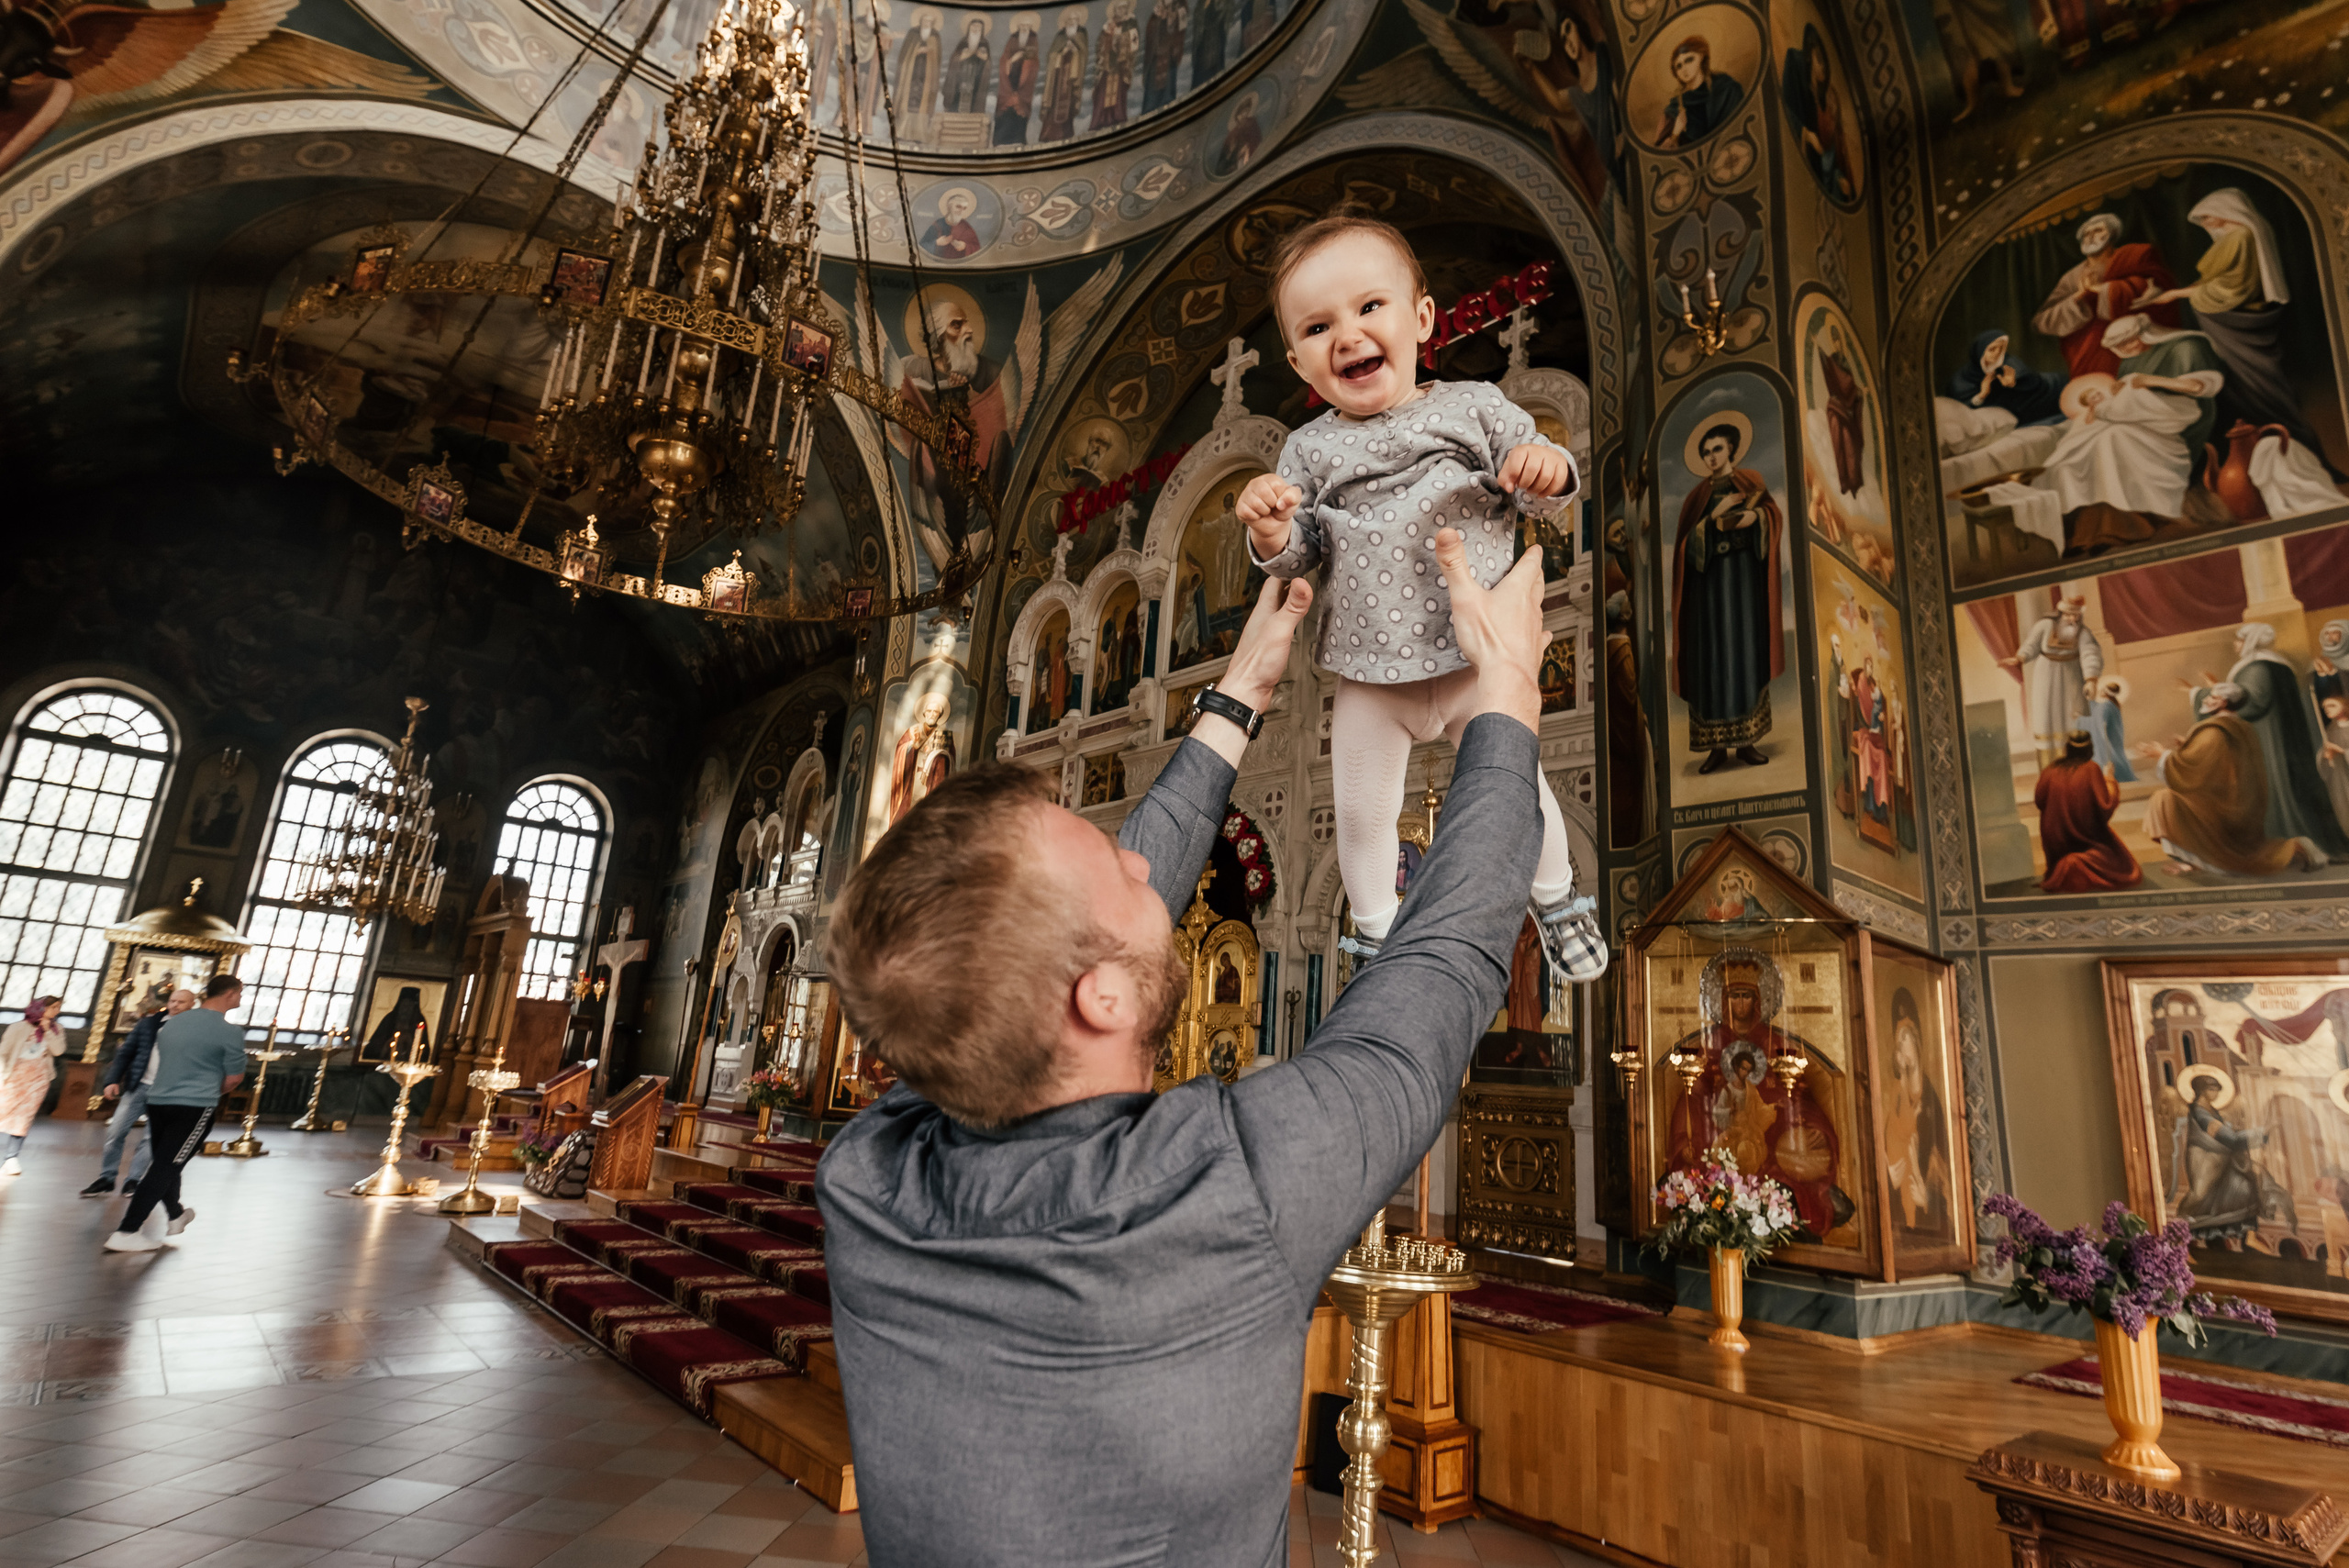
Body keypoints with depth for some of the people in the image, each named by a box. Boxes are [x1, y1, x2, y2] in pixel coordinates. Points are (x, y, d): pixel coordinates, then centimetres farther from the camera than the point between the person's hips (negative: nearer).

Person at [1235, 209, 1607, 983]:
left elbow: (1547, 495, 0)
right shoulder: (1309, 452, 0)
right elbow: (1300, 560, 1)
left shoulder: (1474, 407, -2)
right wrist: (1272, 534, -21)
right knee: (1362, 814, 12)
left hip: (1478, 661, -1)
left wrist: (1548, 469, -22)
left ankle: (1556, 897, 44)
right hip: (1370, 679, 1)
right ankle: (1377, 931, 39)